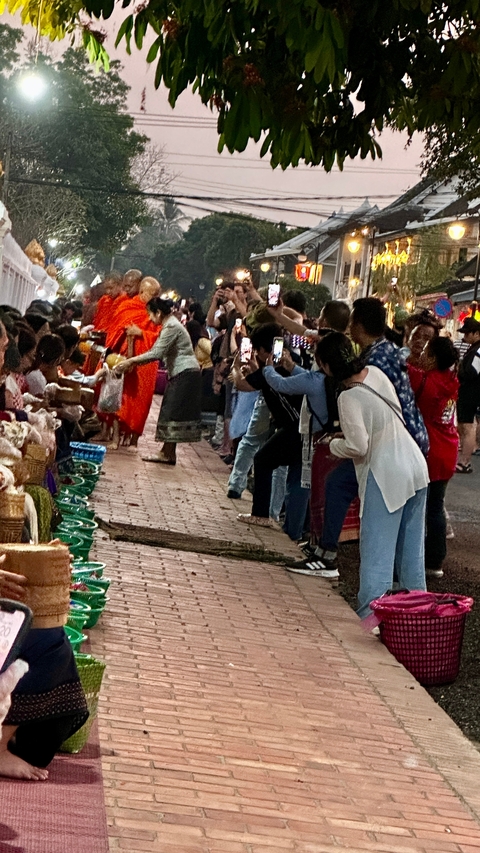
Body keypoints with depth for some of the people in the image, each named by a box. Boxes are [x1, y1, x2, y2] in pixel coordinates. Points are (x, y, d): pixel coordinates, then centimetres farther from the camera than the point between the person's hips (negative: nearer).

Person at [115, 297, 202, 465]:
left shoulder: (171, 327, -15)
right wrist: (133, 362, 6)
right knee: (171, 413, 7)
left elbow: (157, 353, -21)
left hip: (185, 375, -10)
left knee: (172, 413, -9)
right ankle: (167, 452, 7)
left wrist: (131, 361, -15)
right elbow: (158, 352, 15)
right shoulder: (170, 324, 17)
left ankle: (168, 454, -7)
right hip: (180, 374, 10)